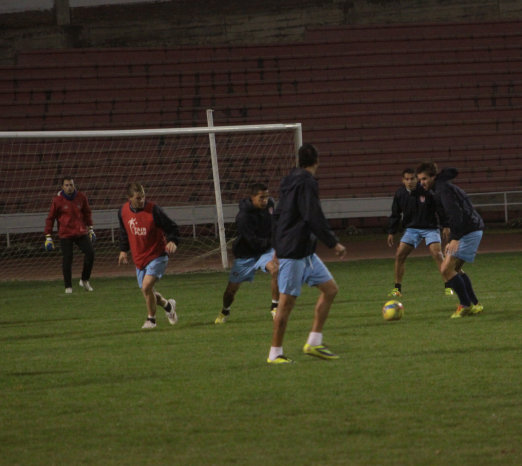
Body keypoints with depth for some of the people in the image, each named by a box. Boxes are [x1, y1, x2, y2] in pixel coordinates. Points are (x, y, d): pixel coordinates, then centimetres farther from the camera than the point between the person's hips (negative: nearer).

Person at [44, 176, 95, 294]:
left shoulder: (81, 197, 2)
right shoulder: (57, 200, -7)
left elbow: (87, 213, 18)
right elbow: (50, 218, -1)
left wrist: (90, 229, 18)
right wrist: (48, 237, -4)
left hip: (81, 232, 3)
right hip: (65, 234, -3)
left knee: (90, 253, -9)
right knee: (67, 259, -7)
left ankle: (85, 280, 9)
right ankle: (68, 287, 5)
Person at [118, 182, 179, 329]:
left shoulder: (153, 210, -17)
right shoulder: (123, 211, -2)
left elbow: (171, 227, -9)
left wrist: (173, 241, -26)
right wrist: (123, 250, 16)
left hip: (157, 256, -6)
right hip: (139, 259, 6)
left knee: (146, 287, -19)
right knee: (147, 292, 10)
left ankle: (151, 319, 1)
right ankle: (167, 305, 39)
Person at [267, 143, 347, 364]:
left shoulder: (290, 181, 14)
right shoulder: (306, 183, -15)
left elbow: (278, 215, 21)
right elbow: (314, 219, -22)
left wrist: (278, 246, 26)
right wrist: (334, 243, -17)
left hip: (305, 251, 10)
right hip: (294, 251, -10)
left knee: (330, 288, 10)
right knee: (287, 301, -5)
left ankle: (314, 343, 10)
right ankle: (275, 353, 2)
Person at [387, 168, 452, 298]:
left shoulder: (427, 191, -13)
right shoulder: (400, 194, -1)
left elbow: (440, 208, -5)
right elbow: (395, 214, 10)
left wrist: (445, 226, -6)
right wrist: (391, 232, 9)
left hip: (430, 227, -4)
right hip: (411, 228, 4)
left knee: (437, 254, -19)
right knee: (399, 255, -6)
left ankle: (448, 287, -12)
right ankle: (397, 289, 6)